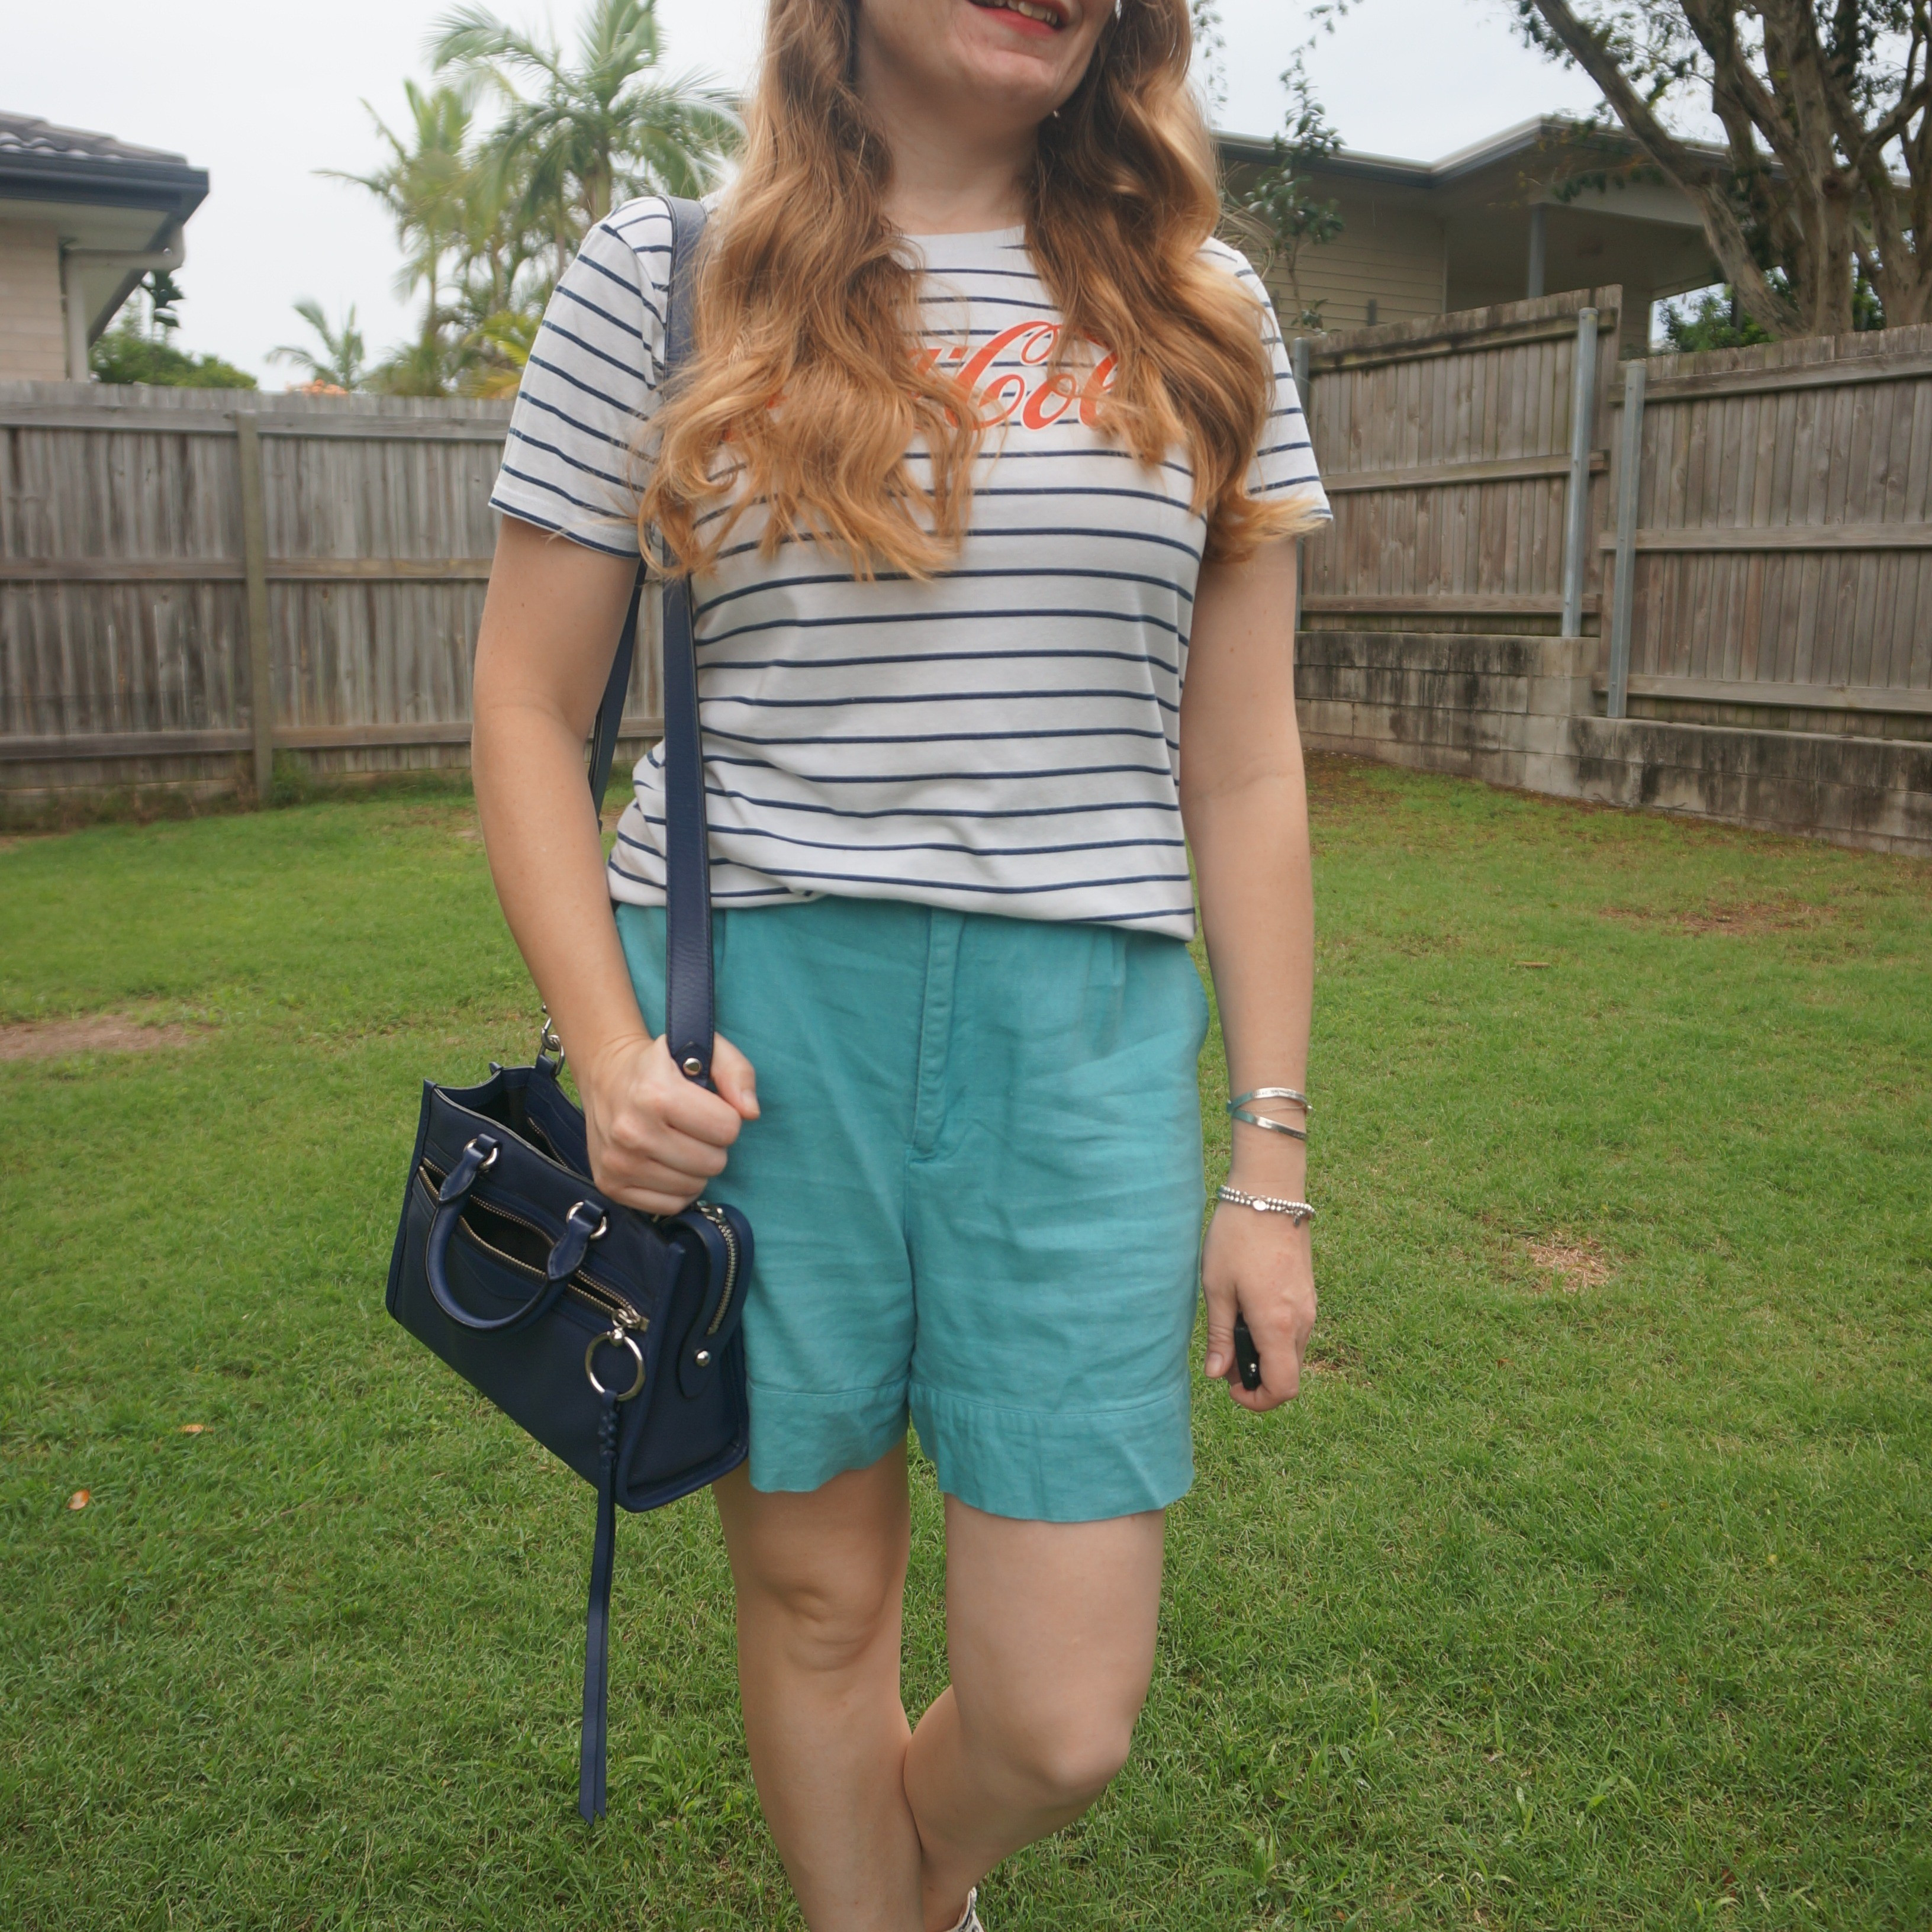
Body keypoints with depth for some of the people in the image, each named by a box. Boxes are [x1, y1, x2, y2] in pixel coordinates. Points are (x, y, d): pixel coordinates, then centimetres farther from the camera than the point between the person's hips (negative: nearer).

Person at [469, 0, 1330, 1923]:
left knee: (1061, 1725, 5)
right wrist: (607, 1050, -8)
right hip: (753, 1026, -1)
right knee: (816, 1599, 13)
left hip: (1081, 1039, 2)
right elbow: (527, 709, 6)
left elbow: (1241, 768, 7)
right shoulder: (665, 274, 4)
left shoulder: (1198, 319, 9)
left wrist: (1271, 1163, 5)